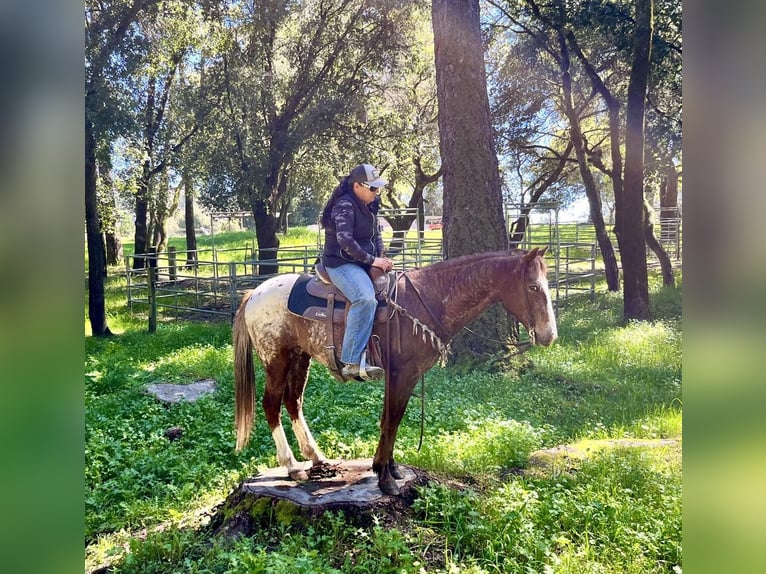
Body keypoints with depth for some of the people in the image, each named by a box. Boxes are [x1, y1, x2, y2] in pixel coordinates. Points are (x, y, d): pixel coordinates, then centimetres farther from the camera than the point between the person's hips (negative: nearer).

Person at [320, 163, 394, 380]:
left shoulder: (368, 206, 14)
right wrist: (372, 260, -22)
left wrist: (381, 257, 2)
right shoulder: (344, 206, -15)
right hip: (341, 264, -10)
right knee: (366, 299, -34)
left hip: (363, 264, 10)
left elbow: (376, 234, 19)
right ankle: (351, 363, -32)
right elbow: (345, 241, -26)